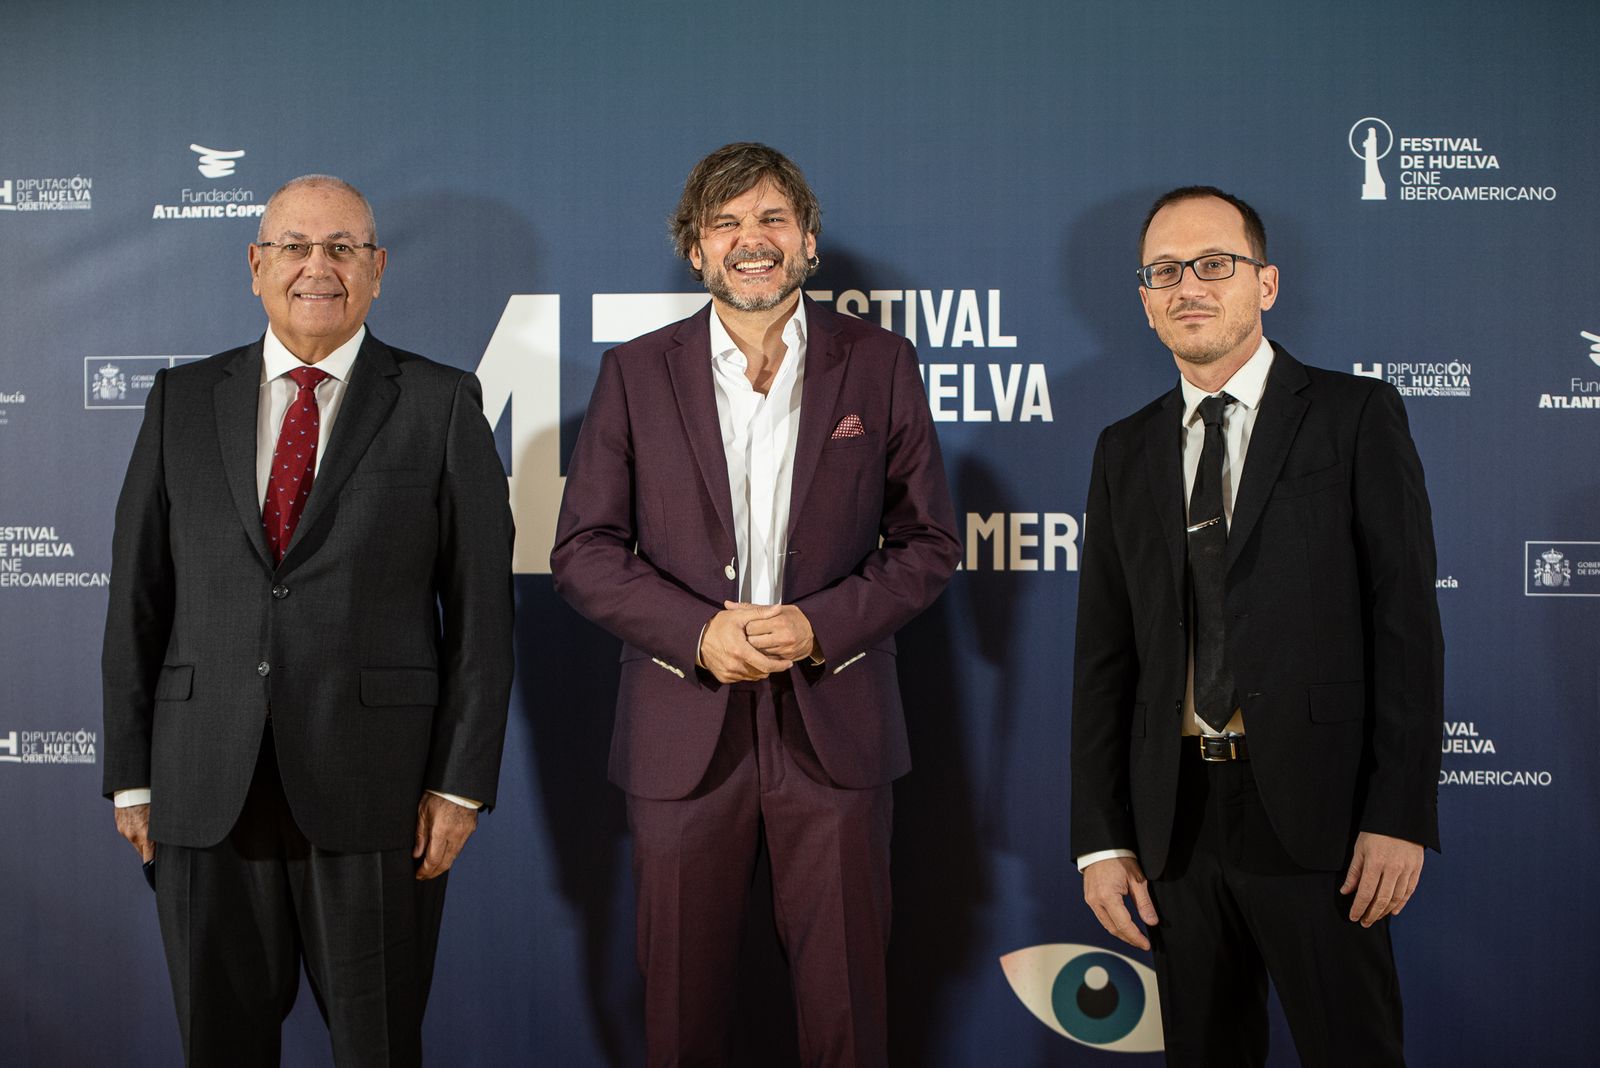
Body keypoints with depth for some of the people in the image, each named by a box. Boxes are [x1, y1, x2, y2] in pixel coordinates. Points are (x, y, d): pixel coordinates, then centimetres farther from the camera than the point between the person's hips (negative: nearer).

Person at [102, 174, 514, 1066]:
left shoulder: (442, 405, 2)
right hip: (205, 791, 2)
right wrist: (132, 773, 4)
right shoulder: (182, 401, 9)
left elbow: (482, 603, -1)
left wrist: (462, 782, -6)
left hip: (373, 791, -2)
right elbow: (138, 595, 9)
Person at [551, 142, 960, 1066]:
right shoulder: (637, 373, 5)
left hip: (835, 726, 0)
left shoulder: (880, 364, 4)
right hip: (684, 732, 1)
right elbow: (584, 551, 2)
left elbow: (929, 542, 4)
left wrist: (822, 626, -12)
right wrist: (699, 634, -13)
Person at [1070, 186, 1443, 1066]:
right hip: (1174, 820, 4)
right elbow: (1103, 654, 10)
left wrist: (1400, 816, -12)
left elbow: (1405, 620, -5)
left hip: (1313, 815, -3)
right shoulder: (1125, 451, 12)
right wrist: (1101, 838, 5)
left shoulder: (1356, 417, 1)